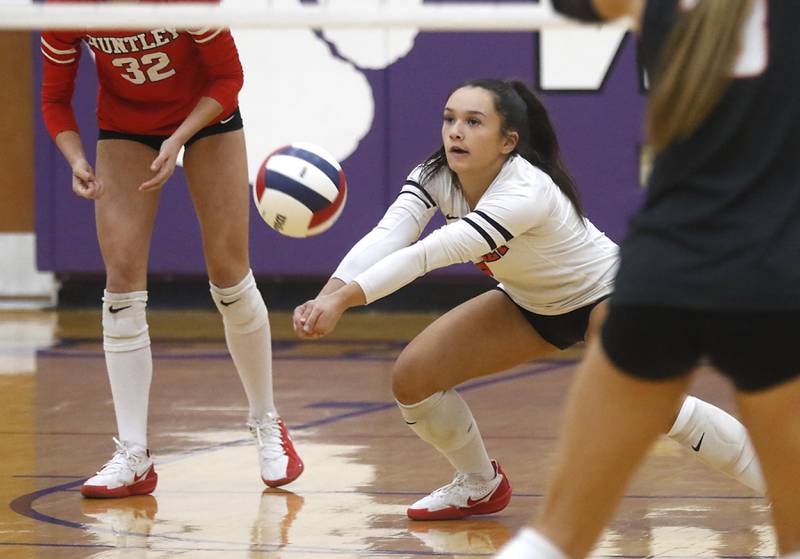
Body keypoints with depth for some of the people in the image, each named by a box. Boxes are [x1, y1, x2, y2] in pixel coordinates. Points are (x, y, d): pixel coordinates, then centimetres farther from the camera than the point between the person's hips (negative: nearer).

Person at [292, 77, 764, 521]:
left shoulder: (526, 193, -38)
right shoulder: (435, 177, -17)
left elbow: (430, 253, -49)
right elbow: (386, 238, -33)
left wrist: (344, 299, -58)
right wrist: (326, 297, -51)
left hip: (606, 294, -7)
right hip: (531, 303, 7)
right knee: (412, 377, -7)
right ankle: (481, 485, 19)